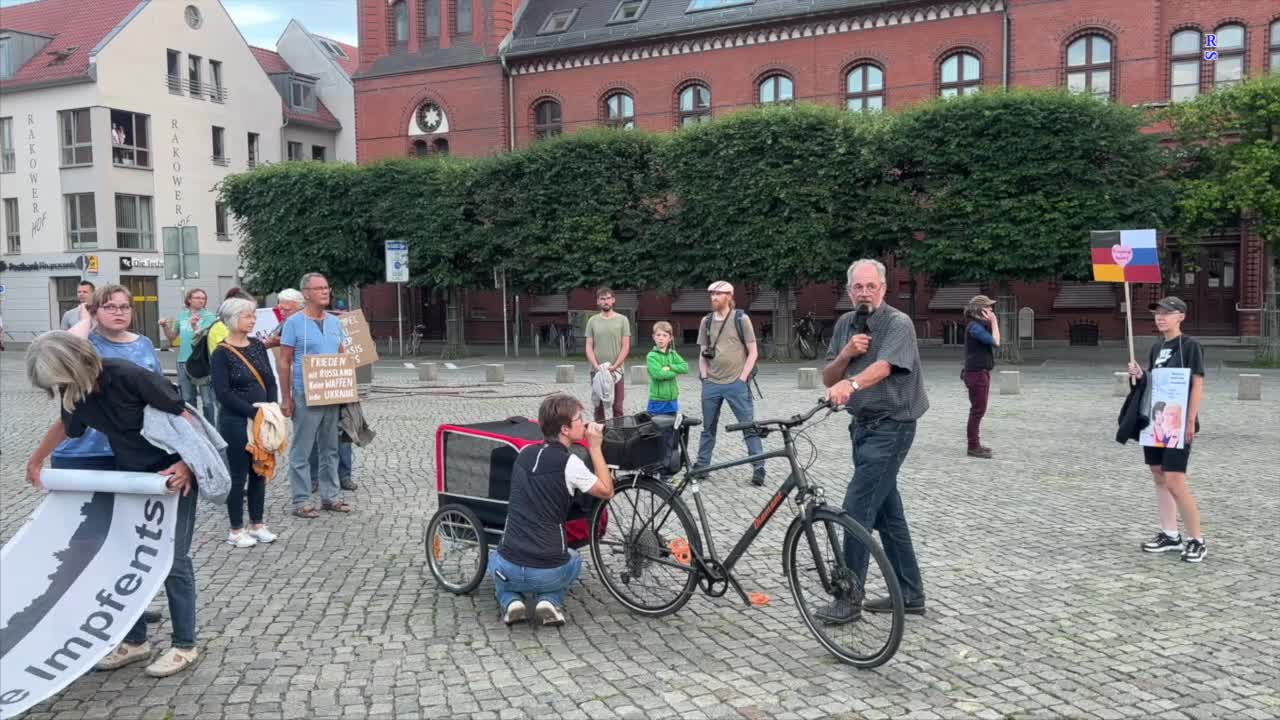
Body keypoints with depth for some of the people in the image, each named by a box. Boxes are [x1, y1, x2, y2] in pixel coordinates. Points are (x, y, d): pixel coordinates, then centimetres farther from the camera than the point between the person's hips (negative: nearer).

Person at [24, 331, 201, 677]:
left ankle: (184, 646, 9)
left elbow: (184, 417, -22)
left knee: (173, 559, -2)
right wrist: (35, 461, 28)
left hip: (174, 474, -7)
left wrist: (187, 464, -30)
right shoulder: (76, 395, -4)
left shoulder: (130, 377, -26)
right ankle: (135, 641, 24)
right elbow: (65, 426, 19)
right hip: (130, 478, 7)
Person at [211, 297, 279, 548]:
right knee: (239, 475, 2)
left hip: (263, 419, 6)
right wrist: (253, 412, -19)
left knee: (260, 472, 11)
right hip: (235, 422, -6)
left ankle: (256, 524, 23)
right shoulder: (221, 354, -9)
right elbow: (223, 393, -15)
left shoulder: (257, 346, 8)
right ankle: (236, 530, 13)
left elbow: (270, 381, 10)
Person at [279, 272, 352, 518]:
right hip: (305, 395, -6)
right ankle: (301, 501, 8)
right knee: (302, 450, 0)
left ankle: (331, 496, 23)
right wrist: (286, 398, -10)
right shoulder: (294, 323, -6)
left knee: (330, 449, 13)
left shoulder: (335, 322, 11)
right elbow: (284, 362, -6)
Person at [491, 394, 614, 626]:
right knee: (574, 558, 34)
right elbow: (606, 491, 1)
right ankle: (549, 600, 8)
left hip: (510, 571, 3)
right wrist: (596, 447, 3)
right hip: (549, 574, -3)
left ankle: (511, 601, 11)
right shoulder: (569, 463, -12)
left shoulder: (524, 454, 5)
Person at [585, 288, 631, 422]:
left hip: (617, 370, -2)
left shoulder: (622, 320, 1)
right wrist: (597, 366, -12)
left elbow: (625, 347, -3)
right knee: (598, 405, 6)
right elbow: (589, 347, 3)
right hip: (597, 371, 2)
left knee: (617, 406, 1)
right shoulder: (592, 321, 6)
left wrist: (614, 367, -13)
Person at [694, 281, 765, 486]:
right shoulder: (706, 322, 8)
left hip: (736, 384, -4)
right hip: (711, 384, 4)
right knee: (708, 428, 12)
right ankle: (701, 466, 22)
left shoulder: (741, 319, -3)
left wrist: (742, 378, -8)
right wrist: (704, 377, 5)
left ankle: (759, 468, -1)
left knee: (749, 427, -4)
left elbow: (753, 352, -3)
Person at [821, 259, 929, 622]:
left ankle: (849, 599, -2)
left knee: (857, 508, -11)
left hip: (891, 427, -8)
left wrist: (850, 384, -52)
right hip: (863, 425, 8)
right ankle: (910, 594, 23)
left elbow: (882, 366, -33)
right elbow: (828, 379, 7)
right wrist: (845, 353, -12)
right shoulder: (846, 324, 8)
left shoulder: (898, 323, -14)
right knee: (887, 512, 12)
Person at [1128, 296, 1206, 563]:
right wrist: (1140, 376, -2)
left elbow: (1197, 385, -12)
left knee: (1175, 481, -10)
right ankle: (1170, 535, 19)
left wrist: (1191, 422, -18)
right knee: (1159, 477, 10)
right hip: (1154, 420, 8)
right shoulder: (1156, 348, 12)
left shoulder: (1191, 346, -8)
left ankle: (1197, 540, 2)